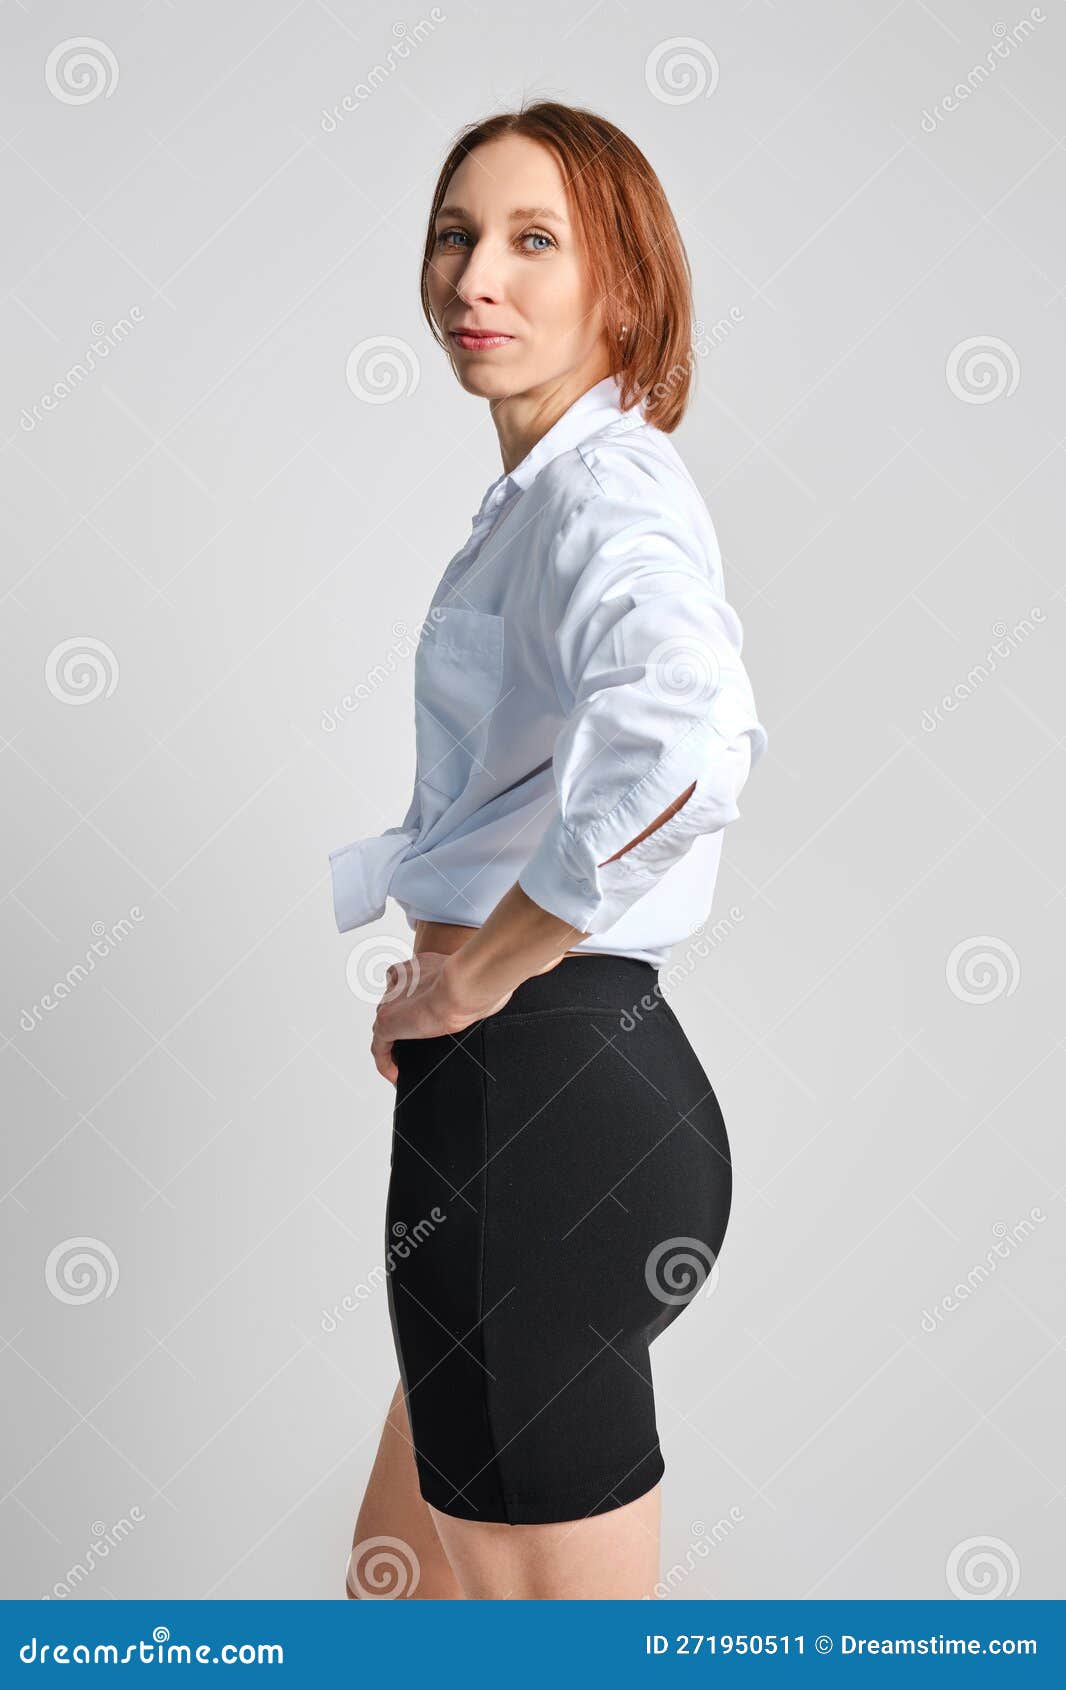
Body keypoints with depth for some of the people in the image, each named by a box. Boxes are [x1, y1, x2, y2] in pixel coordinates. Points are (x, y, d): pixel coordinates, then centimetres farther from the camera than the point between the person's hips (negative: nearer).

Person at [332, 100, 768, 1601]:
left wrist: (479, 972, -25)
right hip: (530, 1090, 10)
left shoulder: (602, 483, -15)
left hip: (543, 1097, -10)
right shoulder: (536, 491, 18)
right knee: (402, 1560, 25)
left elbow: (683, 737, -37)